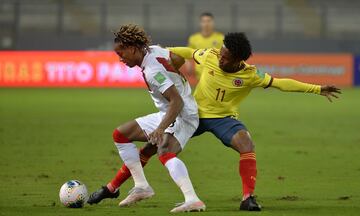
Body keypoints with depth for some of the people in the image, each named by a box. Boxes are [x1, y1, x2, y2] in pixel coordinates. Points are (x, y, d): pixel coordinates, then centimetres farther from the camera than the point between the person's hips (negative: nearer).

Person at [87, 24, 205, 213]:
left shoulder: (152, 70, -24)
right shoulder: (154, 50, 3)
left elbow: (177, 102, -29)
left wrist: (161, 128, -38)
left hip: (182, 116, -11)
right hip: (167, 114, 11)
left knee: (165, 152, -37)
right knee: (120, 134, 14)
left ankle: (192, 200, -53)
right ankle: (141, 186, 12)